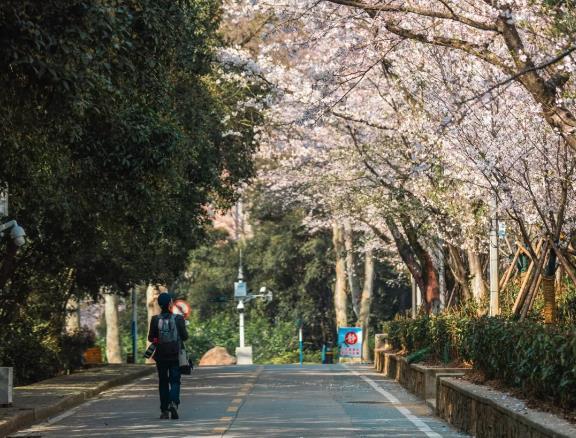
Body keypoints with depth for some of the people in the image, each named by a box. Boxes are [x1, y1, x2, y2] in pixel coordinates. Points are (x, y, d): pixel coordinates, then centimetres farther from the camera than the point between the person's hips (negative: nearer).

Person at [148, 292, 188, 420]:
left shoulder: (155, 319, -6)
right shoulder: (178, 319, -8)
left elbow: (151, 338, -2)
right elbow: (185, 336, -3)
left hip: (161, 355, 1)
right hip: (175, 355, -1)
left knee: (163, 382, 11)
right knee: (175, 381, 5)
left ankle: (164, 410, 11)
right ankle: (173, 403, -20)